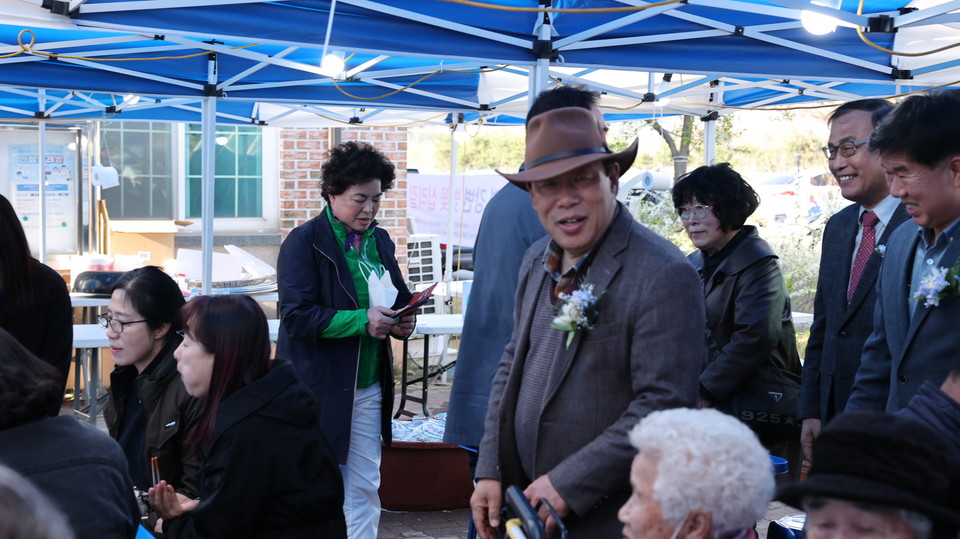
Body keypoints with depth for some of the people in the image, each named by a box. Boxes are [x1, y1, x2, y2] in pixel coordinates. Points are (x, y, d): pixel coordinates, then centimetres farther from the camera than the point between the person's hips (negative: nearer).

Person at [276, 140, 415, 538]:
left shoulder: (379, 241, 10)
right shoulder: (304, 242, -9)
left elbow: (399, 298, 20)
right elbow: (297, 315, -17)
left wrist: (400, 322, -4)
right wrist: (362, 321, -24)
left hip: (368, 385, 6)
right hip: (318, 388, -6)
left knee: (364, 488, 11)